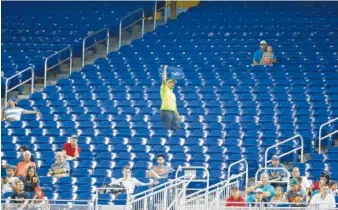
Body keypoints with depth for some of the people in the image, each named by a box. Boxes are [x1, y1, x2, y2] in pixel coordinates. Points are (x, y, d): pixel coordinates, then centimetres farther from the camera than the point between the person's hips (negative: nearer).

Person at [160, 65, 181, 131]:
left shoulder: (173, 94, 27)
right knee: (167, 130, -10)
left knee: (177, 128, 2)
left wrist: (178, 115, 21)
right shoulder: (164, 89, 5)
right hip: (166, 112, -8)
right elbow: (164, 79, -10)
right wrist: (164, 69, -4)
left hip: (173, 113, 8)